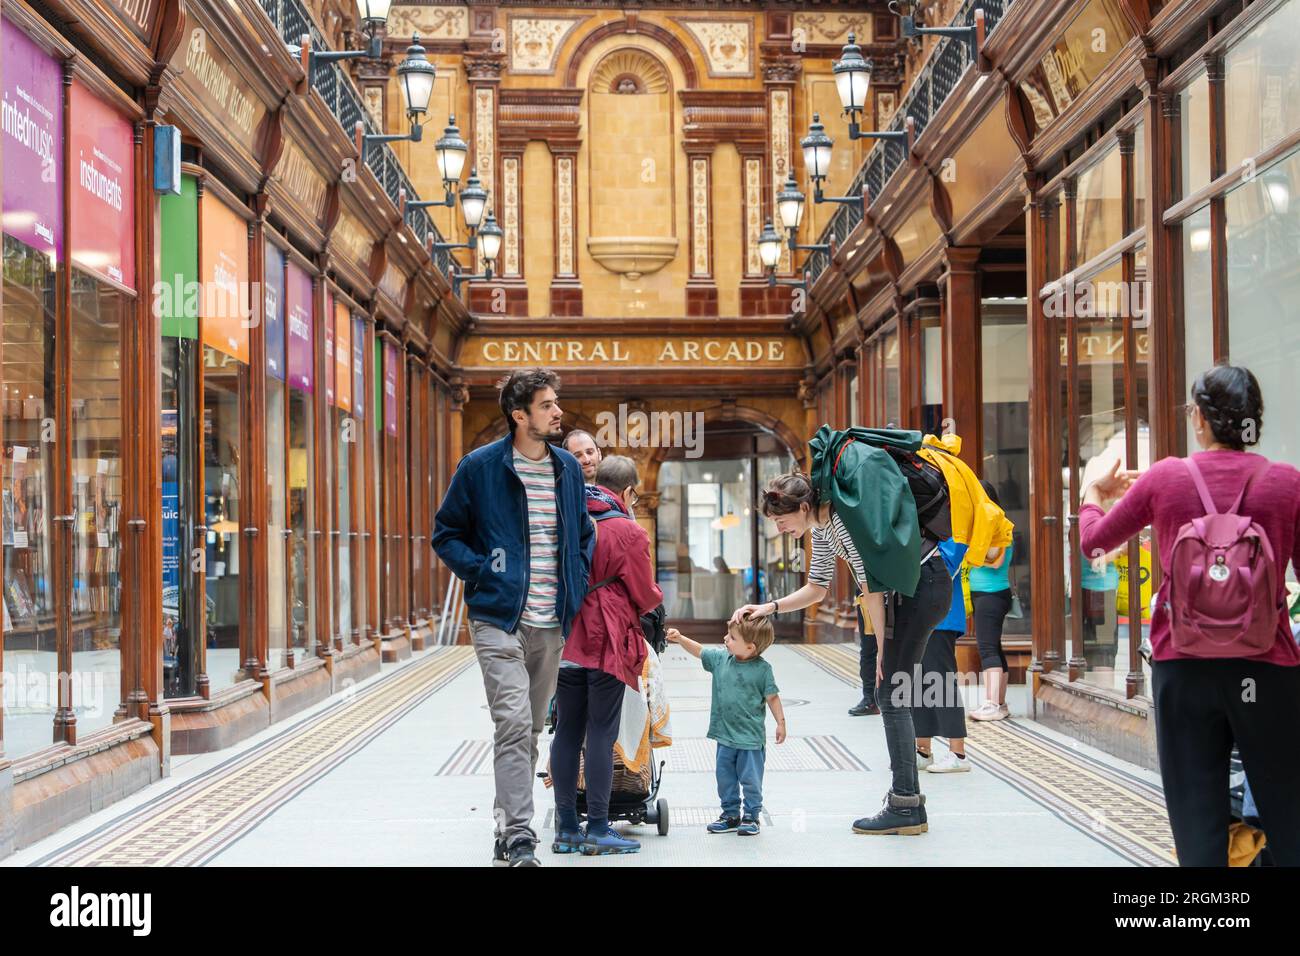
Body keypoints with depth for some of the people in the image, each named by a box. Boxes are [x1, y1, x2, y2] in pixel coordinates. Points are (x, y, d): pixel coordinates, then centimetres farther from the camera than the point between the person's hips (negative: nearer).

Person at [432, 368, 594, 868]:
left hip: (552, 624, 5)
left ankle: (508, 824, 25)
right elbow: (445, 534, 2)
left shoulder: (568, 468, 10)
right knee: (513, 724, -15)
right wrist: (483, 572, -10)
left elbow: (584, 534, 23)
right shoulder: (480, 467, -4)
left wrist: (577, 584, 8)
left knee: (530, 729, 13)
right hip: (498, 619, -5)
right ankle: (518, 838, -15)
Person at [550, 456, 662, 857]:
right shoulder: (630, 532, -8)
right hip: (607, 644, -5)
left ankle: (566, 828, 11)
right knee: (601, 733, -2)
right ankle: (598, 831, 0)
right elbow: (645, 596, -3)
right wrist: (658, 596, 19)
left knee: (567, 732, 8)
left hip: (566, 640, 5)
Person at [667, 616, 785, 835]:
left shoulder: (762, 669, -12)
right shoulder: (720, 658, 0)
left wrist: (781, 722, -5)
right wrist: (680, 638, -1)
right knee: (725, 778, 12)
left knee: (750, 780, 3)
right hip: (725, 735, 5)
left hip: (751, 737, -5)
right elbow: (699, 650, 11)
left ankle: (751, 816, 17)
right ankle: (731, 815, 26)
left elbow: (772, 697, -5)